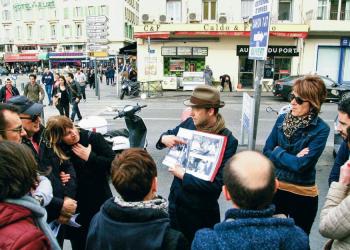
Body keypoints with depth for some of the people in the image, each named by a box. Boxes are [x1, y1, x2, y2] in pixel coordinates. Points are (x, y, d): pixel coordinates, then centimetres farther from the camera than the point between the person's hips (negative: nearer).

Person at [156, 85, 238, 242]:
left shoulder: (228, 141, -23)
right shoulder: (190, 123, -6)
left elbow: (216, 184, -25)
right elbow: (169, 134, 11)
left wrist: (183, 176, -21)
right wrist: (164, 138, -12)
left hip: (200, 212, -5)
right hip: (175, 202, 6)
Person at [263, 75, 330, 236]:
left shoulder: (321, 129, -15)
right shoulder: (282, 119, -4)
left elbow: (301, 165, -22)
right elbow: (266, 152, -4)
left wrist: (278, 152, -12)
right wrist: (292, 159, -16)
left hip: (302, 194, -3)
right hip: (275, 188, 3)